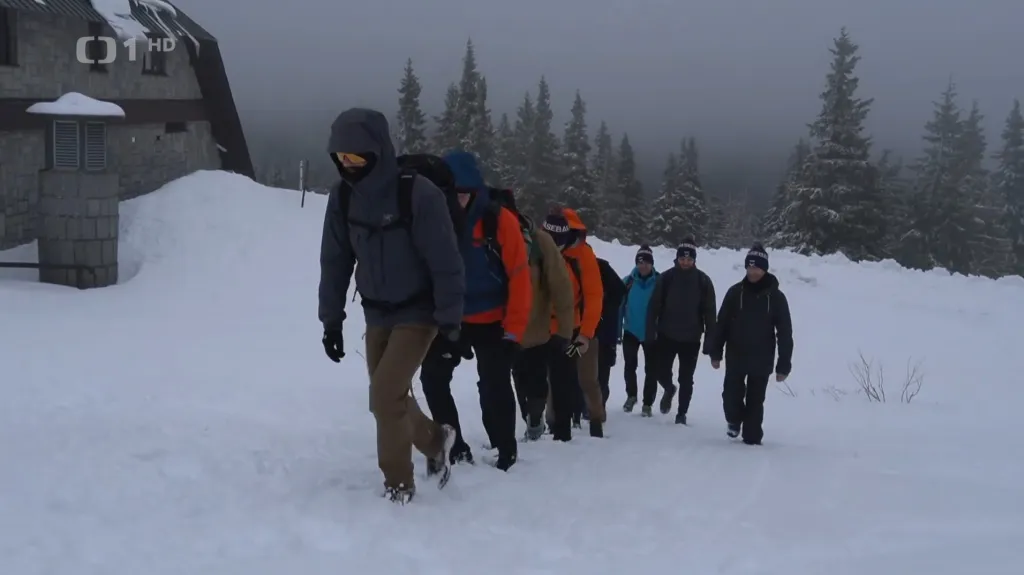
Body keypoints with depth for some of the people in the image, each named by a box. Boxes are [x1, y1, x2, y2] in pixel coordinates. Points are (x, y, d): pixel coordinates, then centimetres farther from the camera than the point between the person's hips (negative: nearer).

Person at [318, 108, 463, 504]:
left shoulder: (419, 194, -22)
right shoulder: (343, 196, -6)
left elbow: (445, 261, -18)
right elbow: (335, 261, 3)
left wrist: (449, 319, -16)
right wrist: (331, 319, 3)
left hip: (418, 314, -6)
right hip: (377, 316, 6)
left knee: (385, 395, -16)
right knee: (391, 399, 12)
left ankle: (399, 483, 1)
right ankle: (435, 440, 40)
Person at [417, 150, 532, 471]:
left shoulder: (500, 220, -15)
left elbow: (519, 276, -12)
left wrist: (513, 328, -13)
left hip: (492, 321, -4)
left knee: (494, 386, -3)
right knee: (432, 377, 0)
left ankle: (505, 451, 13)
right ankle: (454, 447, 13)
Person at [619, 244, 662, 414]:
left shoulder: (660, 282, -10)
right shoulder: (628, 281, -7)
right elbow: (619, 307, -4)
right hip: (631, 332, 1)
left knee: (651, 369, 5)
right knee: (629, 366, 8)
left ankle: (647, 403, 17)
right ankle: (631, 395, 29)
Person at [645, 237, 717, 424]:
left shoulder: (703, 281, -6)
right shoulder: (666, 278, -6)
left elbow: (709, 312, -4)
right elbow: (654, 306, -3)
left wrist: (709, 341, -7)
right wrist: (651, 332, -8)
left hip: (691, 339, 0)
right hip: (666, 336, 0)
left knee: (686, 379, 6)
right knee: (662, 372, 6)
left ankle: (682, 413, 20)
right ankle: (669, 390, 40)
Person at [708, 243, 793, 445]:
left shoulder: (776, 296, -4)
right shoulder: (735, 292, 0)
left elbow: (785, 333, -4)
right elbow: (722, 324, 4)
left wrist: (783, 365, -7)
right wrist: (716, 353, 0)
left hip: (761, 361, -1)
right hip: (735, 357, 1)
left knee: (755, 401, 5)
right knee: (731, 394, 0)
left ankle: (752, 437, 18)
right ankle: (734, 420, 29)